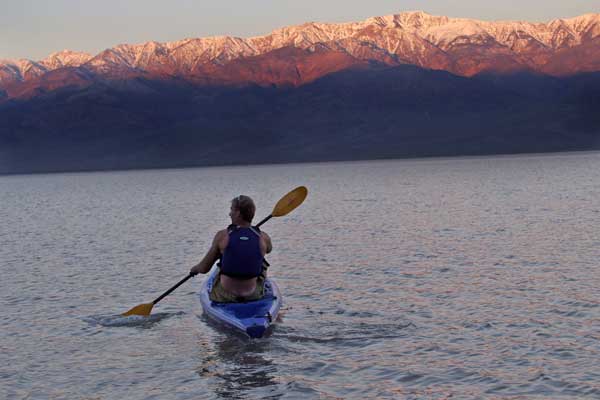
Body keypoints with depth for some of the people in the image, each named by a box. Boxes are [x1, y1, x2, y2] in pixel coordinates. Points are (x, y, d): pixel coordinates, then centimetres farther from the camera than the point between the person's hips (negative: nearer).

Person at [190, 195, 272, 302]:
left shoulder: (223, 236, -13)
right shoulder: (263, 238, -9)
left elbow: (203, 269, -5)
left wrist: (195, 269, 18)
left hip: (224, 297, -1)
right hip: (253, 295, 1)